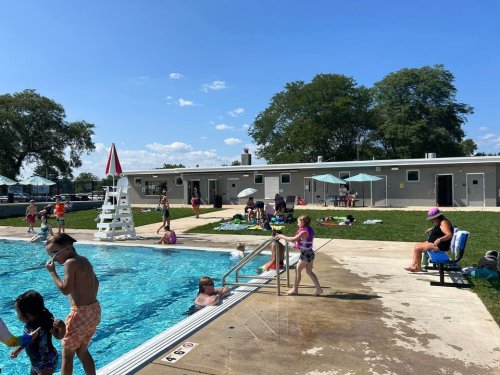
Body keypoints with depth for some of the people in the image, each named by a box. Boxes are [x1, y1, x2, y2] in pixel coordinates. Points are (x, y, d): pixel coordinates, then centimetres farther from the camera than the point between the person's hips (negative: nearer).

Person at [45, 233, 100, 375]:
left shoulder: (70, 262, -14)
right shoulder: (84, 260, 11)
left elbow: (65, 289, -17)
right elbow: (96, 282, 20)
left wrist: (52, 272, -9)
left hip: (80, 313, -8)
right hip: (94, 310, 8)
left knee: (67, 354, 10)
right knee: (83, 351, 22)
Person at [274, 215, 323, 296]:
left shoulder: (304, 232, -20)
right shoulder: (310, 230, 8)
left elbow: (293, 239, -27)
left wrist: (281, 236, -19)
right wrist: (297, 245, 12)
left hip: (305, 254, -9)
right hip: (310, 253, 9)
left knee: (297, 270, 6)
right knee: (309, 272, 16)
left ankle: (295, 289, 18)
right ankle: (319, 288, 17)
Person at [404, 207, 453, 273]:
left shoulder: (444, 223, -18)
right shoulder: (440, 223, 13)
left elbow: (449, 235, -30)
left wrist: (439, 239, -43)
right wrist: (432, 229, 27)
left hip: (439, 246, -11)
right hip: (433, 243, 11)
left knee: (417, 249, -15)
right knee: (417, 245, 12)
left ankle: (418, 267, -1)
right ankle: (413, 265, 3)